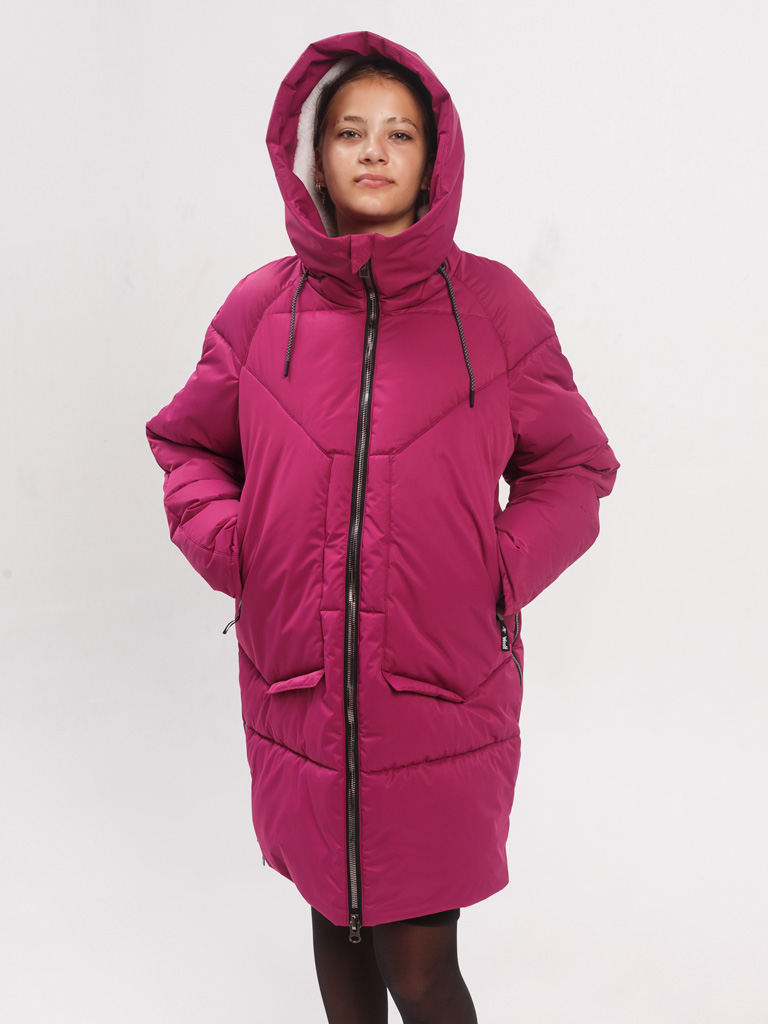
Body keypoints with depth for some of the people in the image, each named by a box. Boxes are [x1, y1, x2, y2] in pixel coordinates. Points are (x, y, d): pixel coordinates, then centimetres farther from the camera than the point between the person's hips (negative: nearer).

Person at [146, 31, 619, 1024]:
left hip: (445, 698, -2)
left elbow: (573, 467, 6)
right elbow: (185, 444, 15)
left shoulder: (493, 304, -1)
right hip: (298, 693, 2)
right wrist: (227, 544, -2)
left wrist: (505, 568, -9)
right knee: (336, 918, 19)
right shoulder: (261, 306, 2)